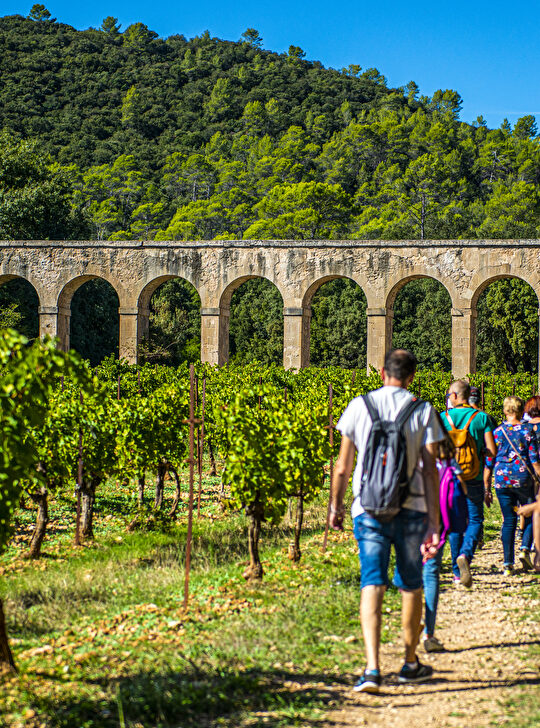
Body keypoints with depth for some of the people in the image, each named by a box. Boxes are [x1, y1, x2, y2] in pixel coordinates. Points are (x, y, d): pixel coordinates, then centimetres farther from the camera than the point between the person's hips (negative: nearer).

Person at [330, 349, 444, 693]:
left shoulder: (359, 406, 3)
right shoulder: (423, 411, -1)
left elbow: (343, 466, 6)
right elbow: (431, 470, -4)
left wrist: (336, 506, 20)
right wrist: (434, 523, -1)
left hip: (369, 509, 0)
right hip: (412, 509, 0)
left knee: (372, 585, -3)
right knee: (411, 586, 14)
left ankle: (372, 668, -18)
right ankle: (411, 663, 28)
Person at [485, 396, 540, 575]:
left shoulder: (497, 432, 2)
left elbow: (489, 461, 4)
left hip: (502, 480, 2)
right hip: (524, 479, -2)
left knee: (509, 520, 6)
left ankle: (508, 563, 2)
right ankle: (525, 549, -4)